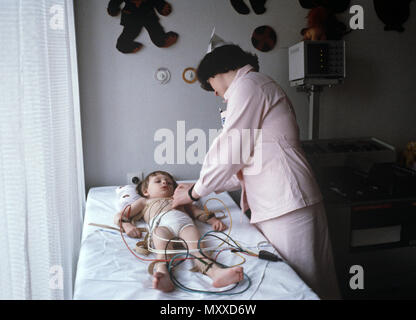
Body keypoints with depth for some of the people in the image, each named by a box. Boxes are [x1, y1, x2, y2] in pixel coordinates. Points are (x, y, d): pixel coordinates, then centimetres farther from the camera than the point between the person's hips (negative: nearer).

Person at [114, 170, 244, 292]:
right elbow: (119, 216, 32)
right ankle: (162, 275, -64)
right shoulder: (144, 201, 42)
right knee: (163, 248, -37)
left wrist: (213, 219, 13)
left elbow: (196, 211, 35)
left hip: (184, 220, 1)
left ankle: (215, 272, -58)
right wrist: (127, 226, 6)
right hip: (161, 223, -1)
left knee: (196, 247, -31)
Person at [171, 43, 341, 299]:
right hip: (278, 203, 10)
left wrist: (194, 192, 2)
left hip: (285, 204, -10)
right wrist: (202, 186, 22)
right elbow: (247, 159, 24)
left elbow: (230, 151, -11)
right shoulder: (262, 86, 25)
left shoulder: (247, 85, -5)